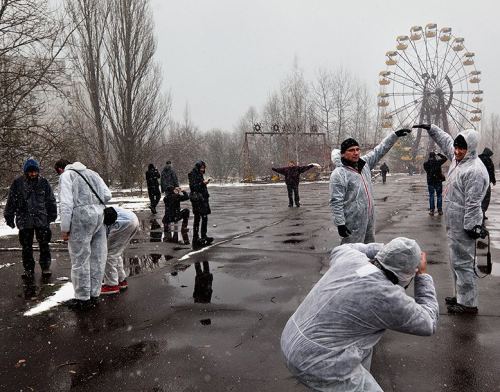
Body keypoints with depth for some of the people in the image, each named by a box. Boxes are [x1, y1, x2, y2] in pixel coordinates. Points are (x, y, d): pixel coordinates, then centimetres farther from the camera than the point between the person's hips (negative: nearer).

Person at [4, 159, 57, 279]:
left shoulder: (43, 182, 1)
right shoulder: (18, 183, -1)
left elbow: (51, 200, 10)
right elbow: (11, 201, 5)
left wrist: (52, 214, 12)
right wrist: (9, 217, 6)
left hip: (42, 219, 0)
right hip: (24, 219, 0)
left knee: (44, 244, 2)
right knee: (26, 246, 7)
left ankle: (45, 267, 14)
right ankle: (28, 269, 18)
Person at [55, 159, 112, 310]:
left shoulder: (66, 175, 2)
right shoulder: (92, 173, 21)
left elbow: (66, 203, -9)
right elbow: (107, 195, 14)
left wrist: (64, 228, -7)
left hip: (81, 216, -6)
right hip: (99, 214, 6)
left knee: (80, 259, 3)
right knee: (97, 258, 11)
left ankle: (83, 299, 11)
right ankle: (94, 295, 21)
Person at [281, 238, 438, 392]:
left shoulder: (351, 258, -1)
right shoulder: (389, 298, -17)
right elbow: (428, 324, 1)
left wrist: (382, 249, 21)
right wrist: (423, 274, 7)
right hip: (318, 363, -8)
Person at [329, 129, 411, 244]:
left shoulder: (364, 163, 7)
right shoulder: (338, 174, -16)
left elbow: (380, 150, 16)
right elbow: (336, 202, -18)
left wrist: (395, 134, 10)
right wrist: (340, 224, -21)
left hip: (369, 219, 8)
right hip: (353, 223, -8)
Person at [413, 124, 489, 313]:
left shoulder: (475, 170, -20)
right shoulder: (458, 159, 9)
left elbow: (473, 203, -22)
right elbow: (446, 141, 28)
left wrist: (471, 227, -21)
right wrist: (431, 128, 24)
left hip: (463, 226, -10)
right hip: (454, 224, 10)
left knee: (462, 262, -3)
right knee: (457, 260, 18)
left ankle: (468, 303, 7)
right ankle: (461, 296, 31)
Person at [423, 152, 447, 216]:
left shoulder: (425, 163, -5)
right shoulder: (438, 162, -8)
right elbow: (445, 158, 8)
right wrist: (439, 154, 15)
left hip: (430, 181, 1)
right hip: (438, 181, -1)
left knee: (431, 196, 8)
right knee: (439, 195, 9)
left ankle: (432, 210, 6)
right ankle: (439, 210, 11)